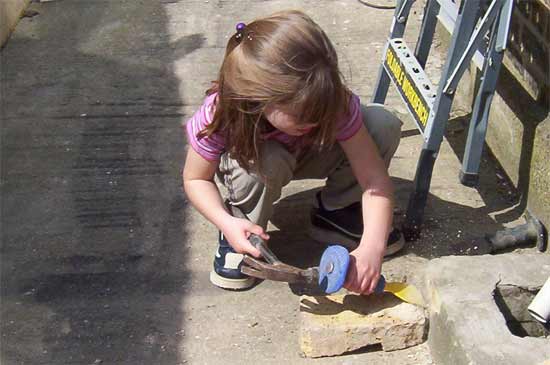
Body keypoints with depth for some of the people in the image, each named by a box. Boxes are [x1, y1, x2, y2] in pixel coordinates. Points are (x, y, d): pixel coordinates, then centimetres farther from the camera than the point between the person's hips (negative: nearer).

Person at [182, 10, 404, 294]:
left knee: (384, 124, -23)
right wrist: (228, 223, -39)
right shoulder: (221, 113, -37)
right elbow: (196, 178, -21)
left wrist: (371, 247, -46)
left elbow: (374, 176, -33)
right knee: (264, 162, -41)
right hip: (250, 163, -2)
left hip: (309, 154, 2)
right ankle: (240, 237, -9)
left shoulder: (333, 102, -35)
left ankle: (333, 210, -2)